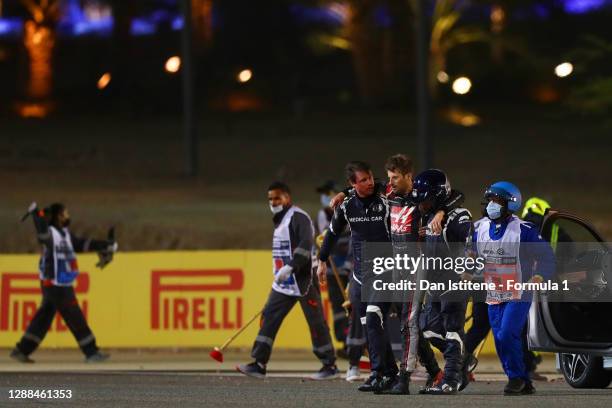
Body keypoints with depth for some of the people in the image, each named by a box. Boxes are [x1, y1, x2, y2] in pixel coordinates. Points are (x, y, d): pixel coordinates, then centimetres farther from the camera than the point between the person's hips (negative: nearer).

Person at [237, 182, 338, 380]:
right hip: (284, 282, 9)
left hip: (304, 281, -9)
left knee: (316, 322, -3)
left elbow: (305, 245, -25)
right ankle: (259, 364, -4)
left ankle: (330, 366, 6)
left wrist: (290, 267, -31)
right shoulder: (280, 221, 18)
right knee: (269, 317, -1)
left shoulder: (298, 217, -12)